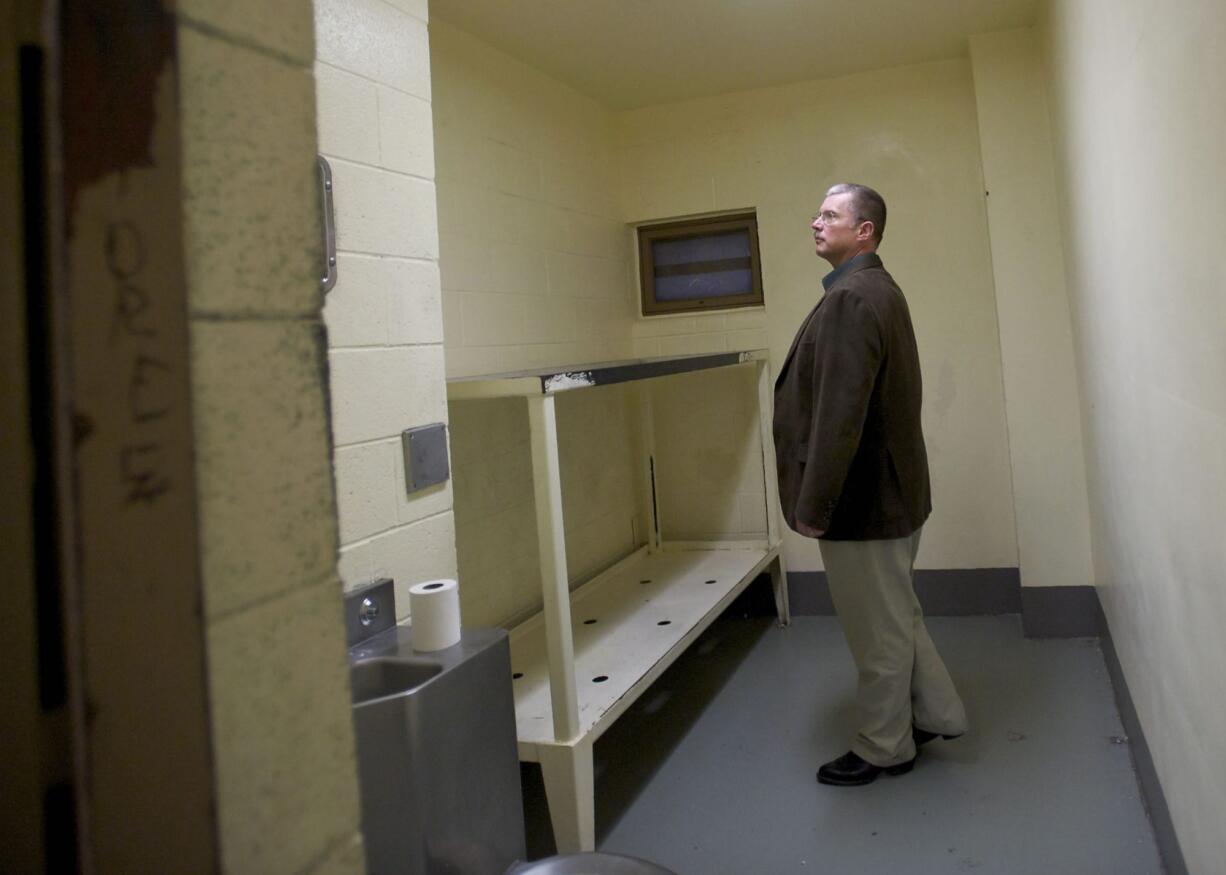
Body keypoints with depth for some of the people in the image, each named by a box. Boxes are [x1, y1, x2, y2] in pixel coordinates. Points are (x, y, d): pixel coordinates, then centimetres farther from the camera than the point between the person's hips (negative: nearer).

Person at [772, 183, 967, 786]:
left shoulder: (850, 300, -21)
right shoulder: (881, 291, 13)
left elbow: (839, 415, -27)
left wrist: (813, 506, -22)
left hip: (863, 497, -10)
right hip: (893, 489, 10)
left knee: (877, 629, 6)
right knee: (896, 614, 24)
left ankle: (883, 749, 24)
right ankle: (936, 713, 38)